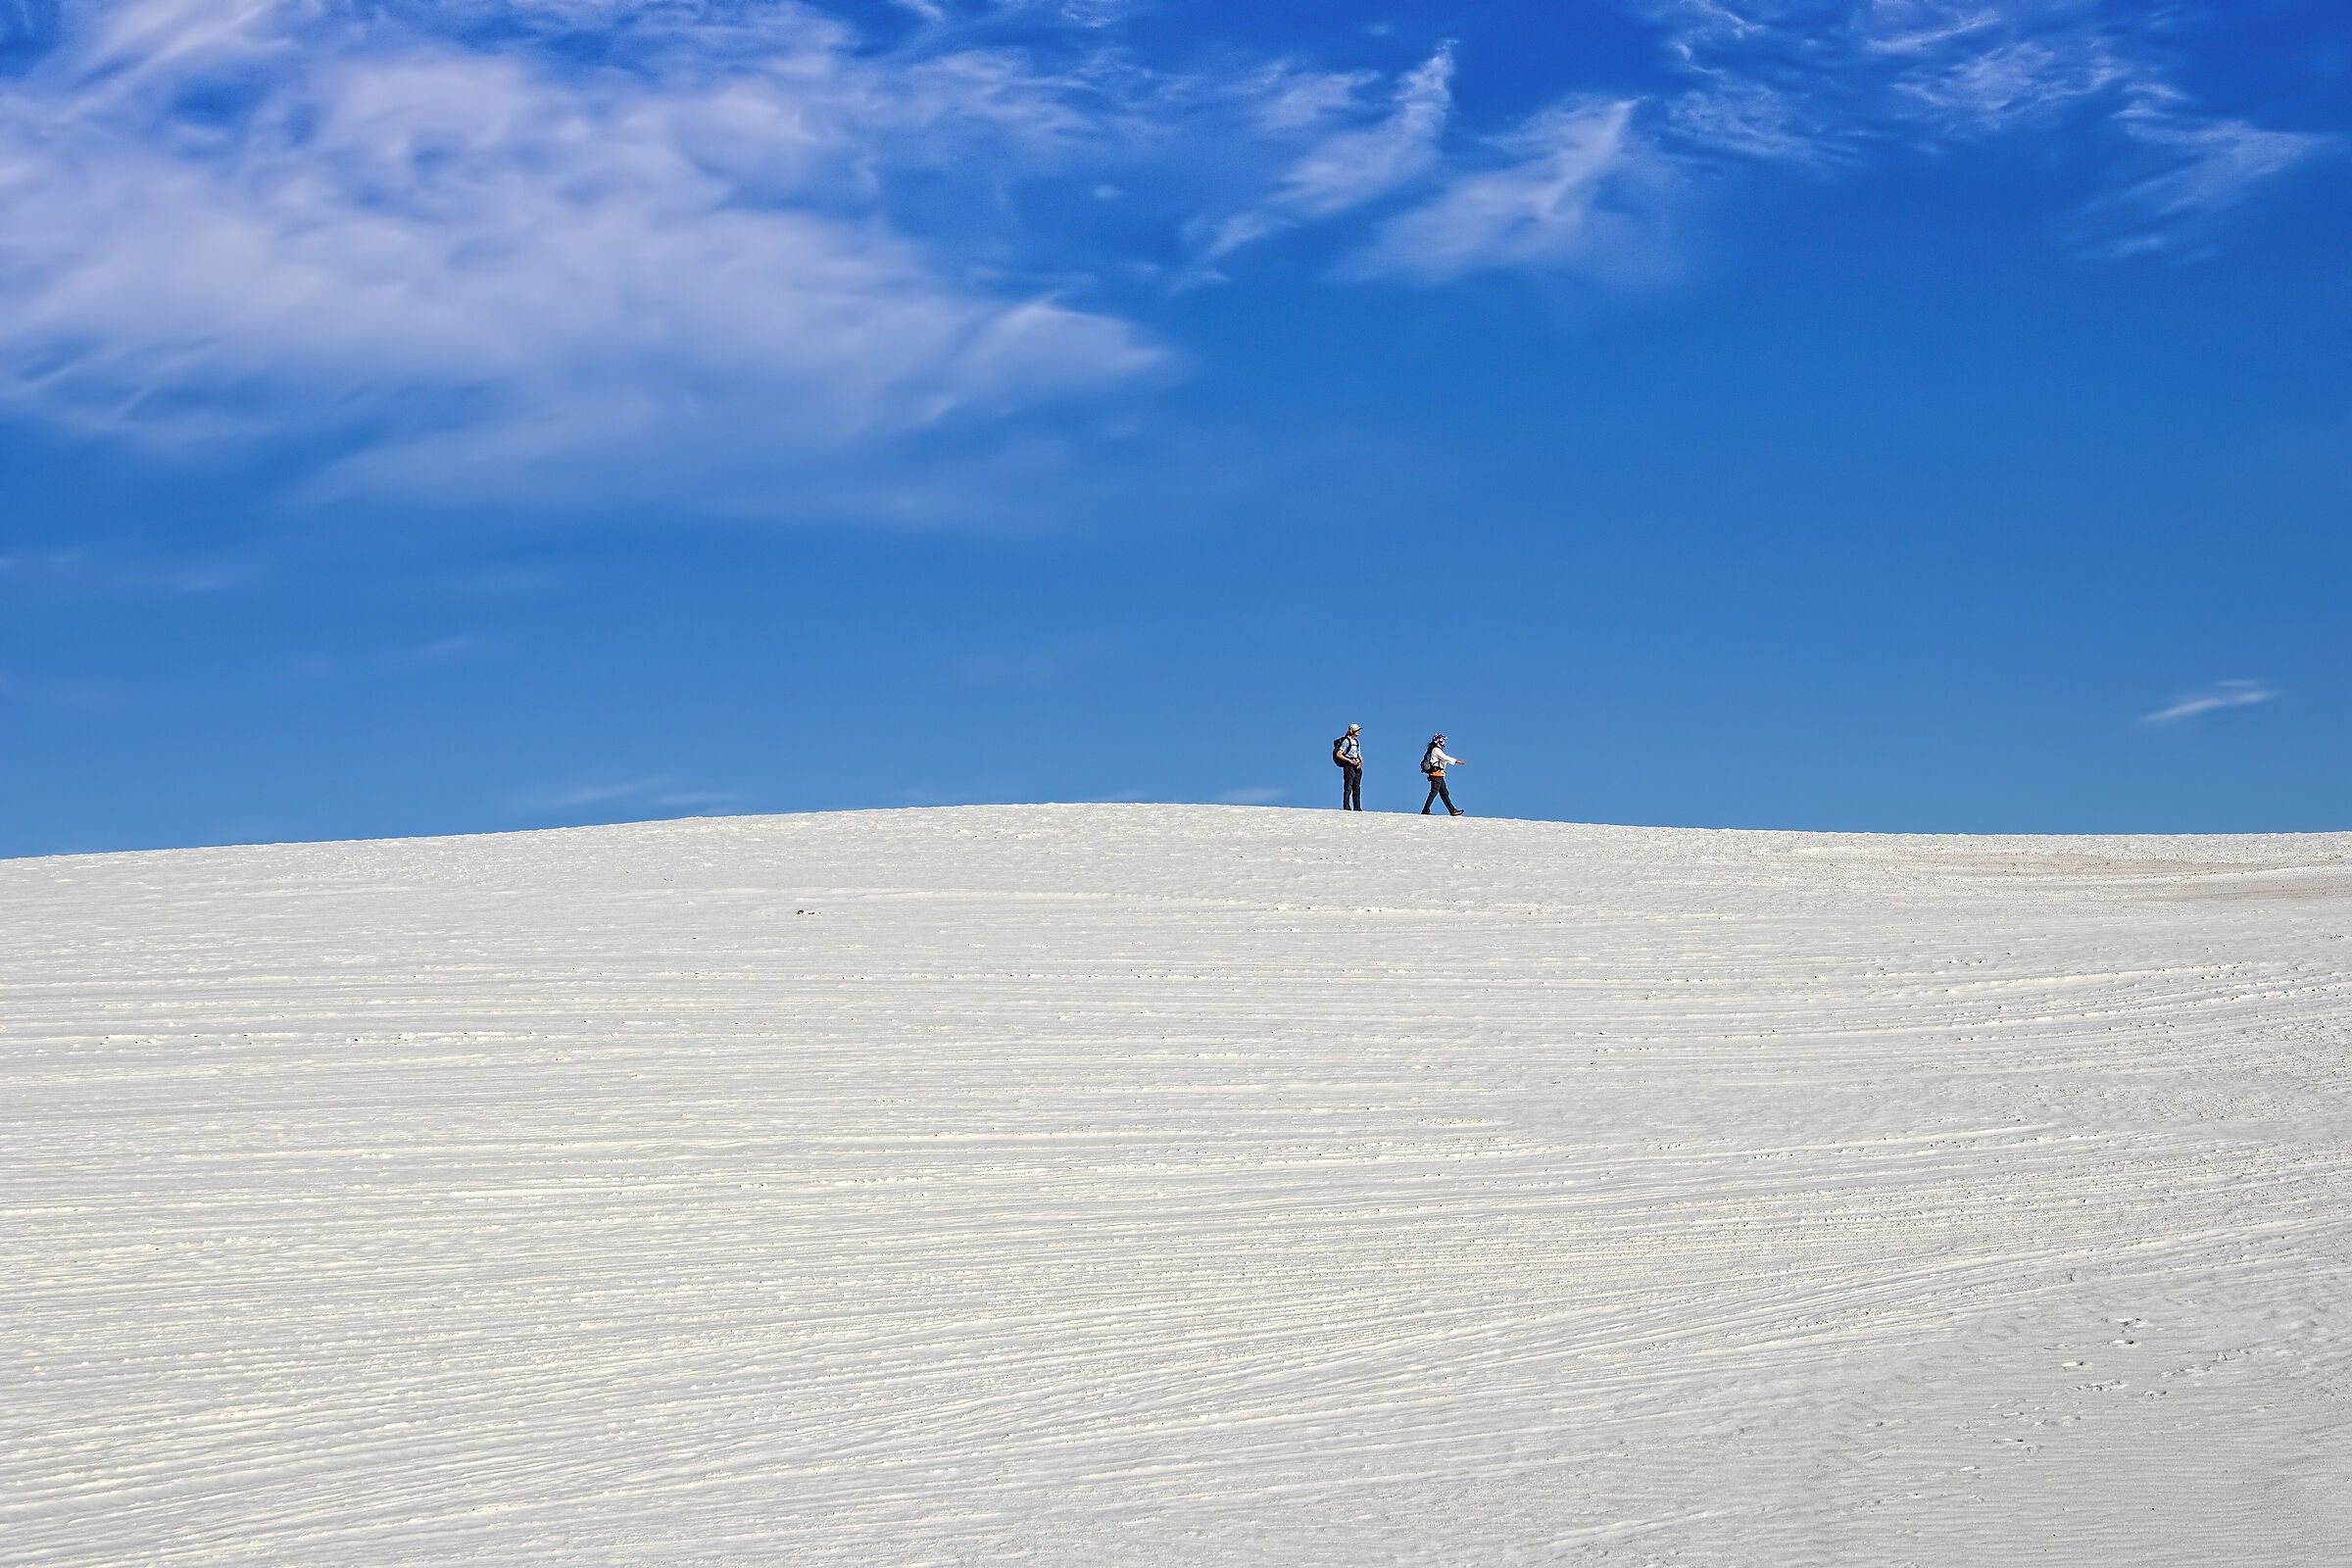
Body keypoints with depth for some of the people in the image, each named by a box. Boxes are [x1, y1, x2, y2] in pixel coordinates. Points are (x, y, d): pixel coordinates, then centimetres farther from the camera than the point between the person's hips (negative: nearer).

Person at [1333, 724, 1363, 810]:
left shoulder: (1356, 742, 18)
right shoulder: (1346, 741, -6)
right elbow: (1338, 754, -13)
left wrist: (1361, 762, -1)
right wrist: (1350, 761, -18)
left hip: (1357, 767, 8)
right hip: (1348, 766, -8)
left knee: (1357, 788, 4)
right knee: (1348, 787, -12)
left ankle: (1357, 807, 5)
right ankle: (1346, 807, -15)